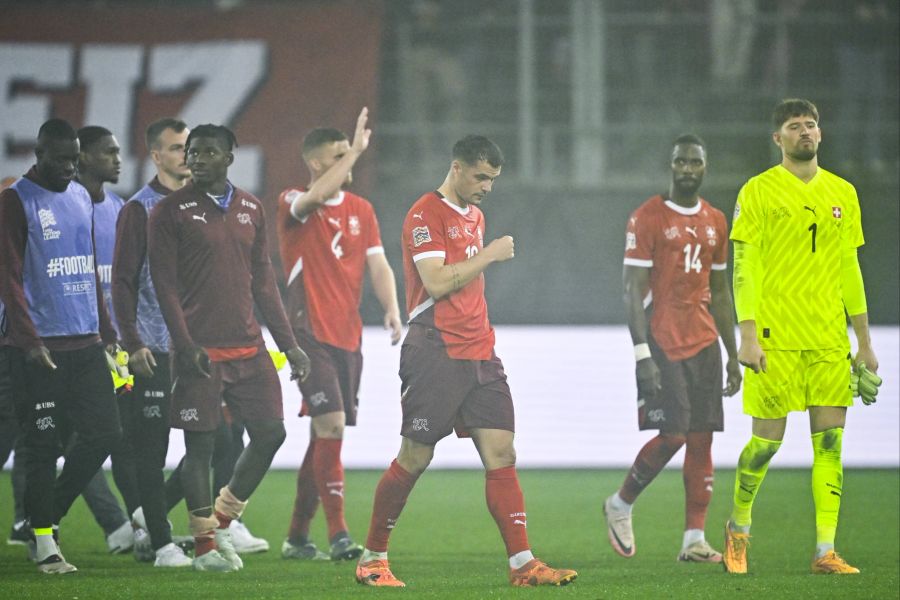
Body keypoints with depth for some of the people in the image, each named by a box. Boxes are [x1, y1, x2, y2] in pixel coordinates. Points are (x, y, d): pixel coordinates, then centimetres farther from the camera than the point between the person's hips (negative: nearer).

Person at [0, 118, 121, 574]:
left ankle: (50, 513, 20)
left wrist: (105, 328, 18)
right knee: (44, 444, -4)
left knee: (105, 432, 2)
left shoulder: (81, 197, 15)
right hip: (43, 347, -7)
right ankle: (43, 541, 4)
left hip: (86, 343, 7)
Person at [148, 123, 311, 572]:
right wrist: (185, 345, -15)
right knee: (199, 444, -3)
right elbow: (164, 283, -6)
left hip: (248, 348, 5)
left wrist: (289, 345, 12)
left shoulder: (250, 210, 12)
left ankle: (222, 522, 16)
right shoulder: (172, 211, -2)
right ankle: (204, 544, 6)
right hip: (201, 351, -5)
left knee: (270, 432, 0)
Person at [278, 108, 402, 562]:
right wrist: (356, 150, -26)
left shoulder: (360, 210, 13)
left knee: (324, 436, 8)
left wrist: (391, 308, -8)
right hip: (309, 333, -6)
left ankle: (297, 536, 17)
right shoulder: (294, 205, -5)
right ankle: (338, 534, -18)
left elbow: (377, 265, 9)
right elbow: (316, 196, -28)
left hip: (347, 336, 6)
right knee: (331, 426, -18)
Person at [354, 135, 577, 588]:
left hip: (479, 354, 8)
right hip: (436, 353, -8)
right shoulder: (425, 214, -9)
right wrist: (489, 255, -12)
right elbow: (437, 282, -19)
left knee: (501, 454, -2)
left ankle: (522, 563, -5)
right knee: (415, 458, -3)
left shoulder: (475, 215, 18)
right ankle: (372, 559, 10)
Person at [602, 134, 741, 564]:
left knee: (702, 438, 1)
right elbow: (633, 290, -9)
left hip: (704, 343, 6)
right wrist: (642, 354, -17)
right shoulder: (647, 218, -6)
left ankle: (694, 539, 2)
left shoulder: (715, 222, 13)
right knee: (672, 435, -12)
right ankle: (620, 505, 12)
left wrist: (732, 355, 16)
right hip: (662, 343, -6)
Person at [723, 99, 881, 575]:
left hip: (830, 339, 4)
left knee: (830, 442, -2)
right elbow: (743, 268, -5)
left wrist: (864, 342, 14)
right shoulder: (758, 192, -1)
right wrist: (748, 336, -13)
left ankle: (825, 552, -1)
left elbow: (849, 270, 16)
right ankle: (738, 527, 22)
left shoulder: (842, 194, 13)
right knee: (767, 440, -2)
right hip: (776, 336, -4)